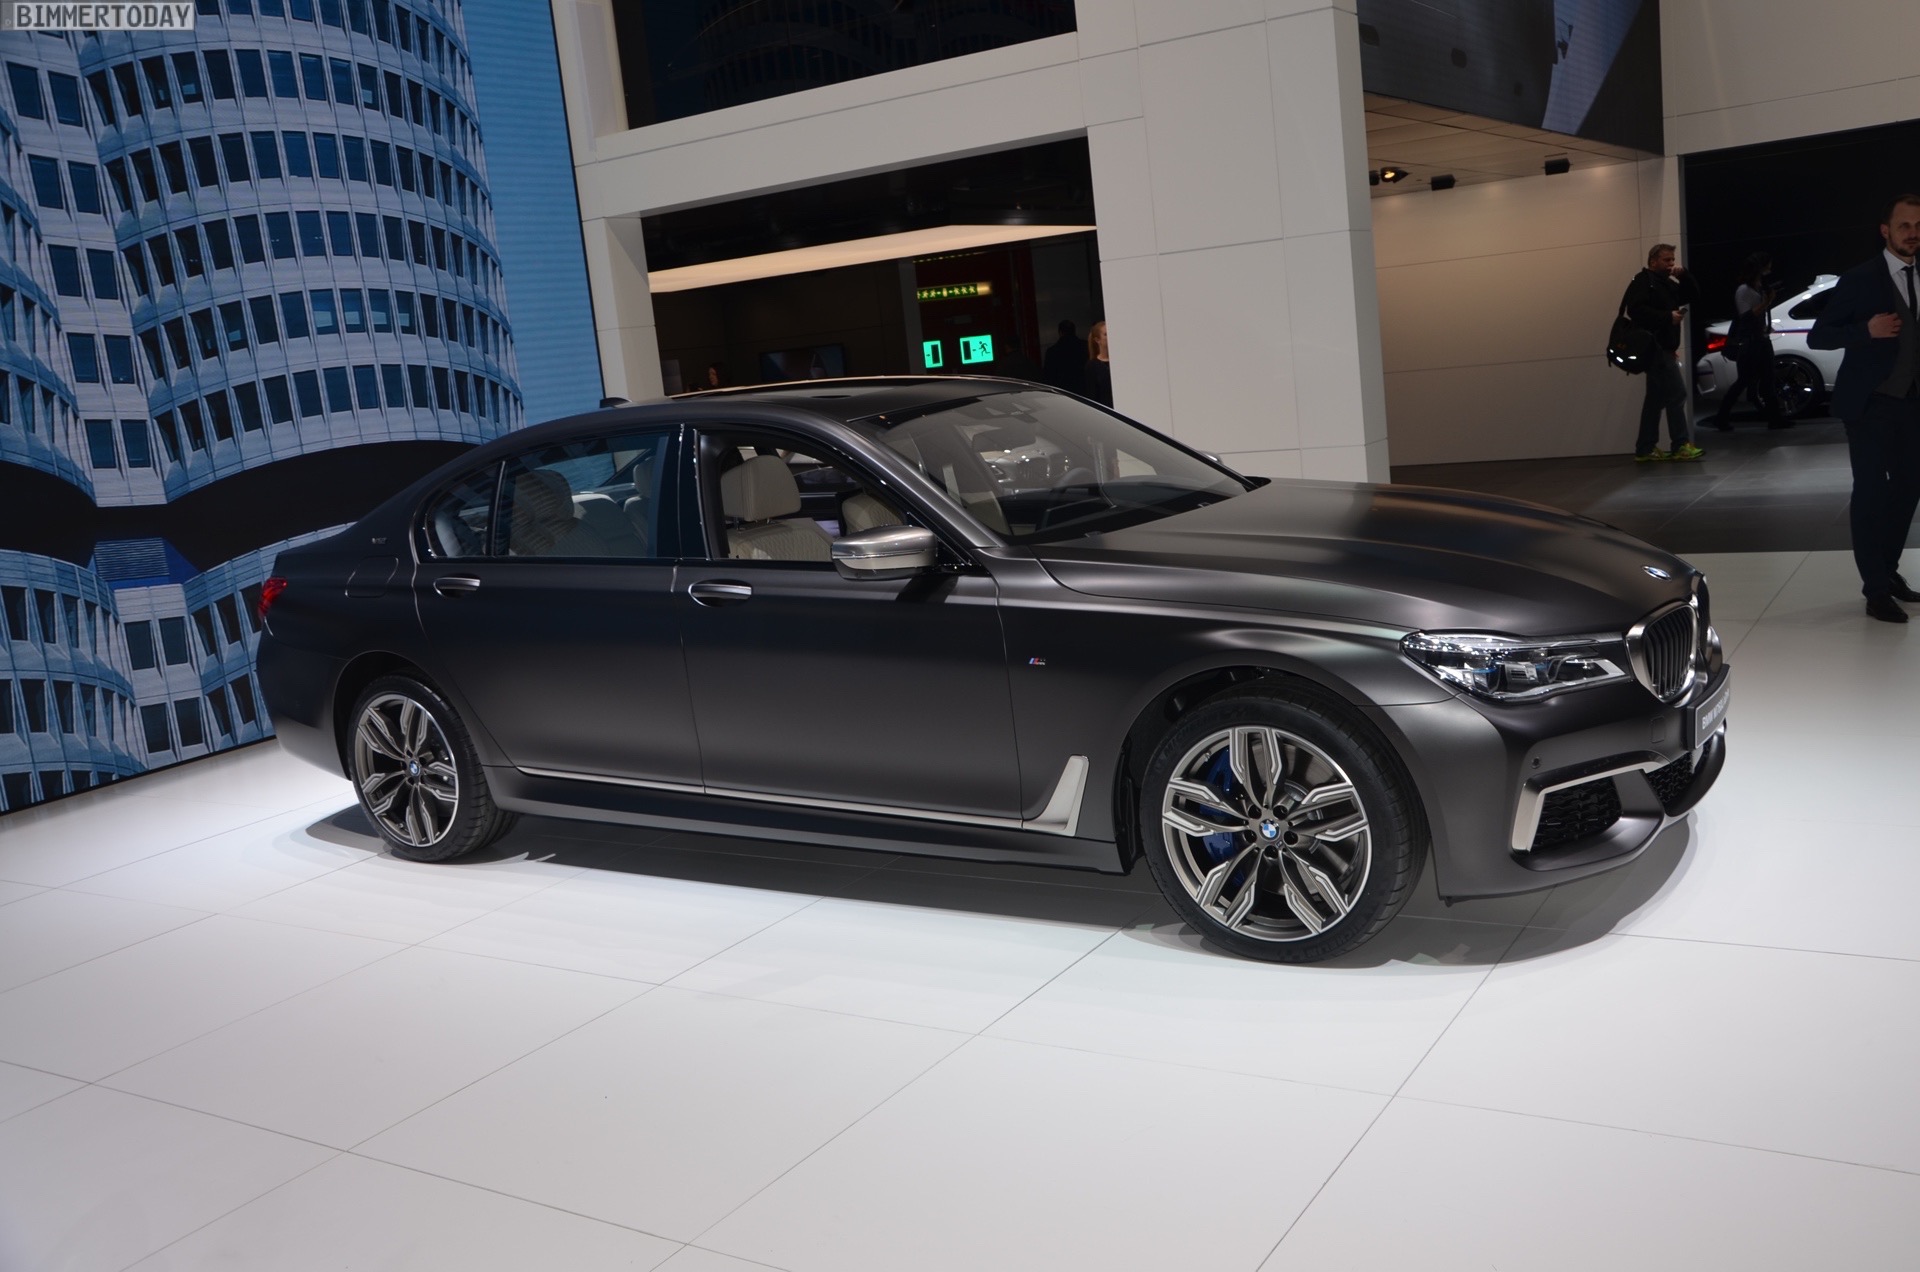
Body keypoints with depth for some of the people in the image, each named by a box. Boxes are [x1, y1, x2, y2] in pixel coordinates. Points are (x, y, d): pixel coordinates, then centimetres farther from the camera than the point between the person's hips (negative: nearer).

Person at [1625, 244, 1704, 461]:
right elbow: (1636, 310, -21)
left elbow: (1693, 295, 17)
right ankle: (1681, 445, -12)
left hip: (1664, 348, 10)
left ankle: (1645, 449, 11)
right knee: (1676, 394, -13)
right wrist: (1667, 317, -22)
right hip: (1654, 347, -10)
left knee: (1656, 399, 9)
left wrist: (1683, 276, 2)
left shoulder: (1668, 283, 21)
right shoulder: (1642, 281, -7)